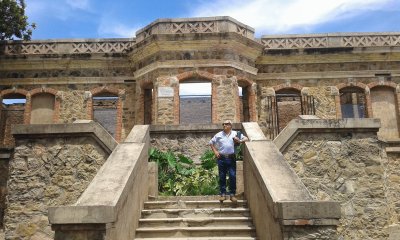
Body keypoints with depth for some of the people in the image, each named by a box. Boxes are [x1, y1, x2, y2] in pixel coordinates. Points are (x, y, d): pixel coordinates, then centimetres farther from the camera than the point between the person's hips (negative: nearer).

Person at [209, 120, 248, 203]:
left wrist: (240, 141, -13)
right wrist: (215, 151, 5)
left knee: (232, 176, -3)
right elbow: (211, 142, 17)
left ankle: (232, 194, 7)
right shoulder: (219, 135, 9)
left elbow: (246, 138, 7)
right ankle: (223, 194, 16)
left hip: (231, 158, -1)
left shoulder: (235, 134, 6)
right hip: (221, 158, 1)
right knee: (222, 177, 5)